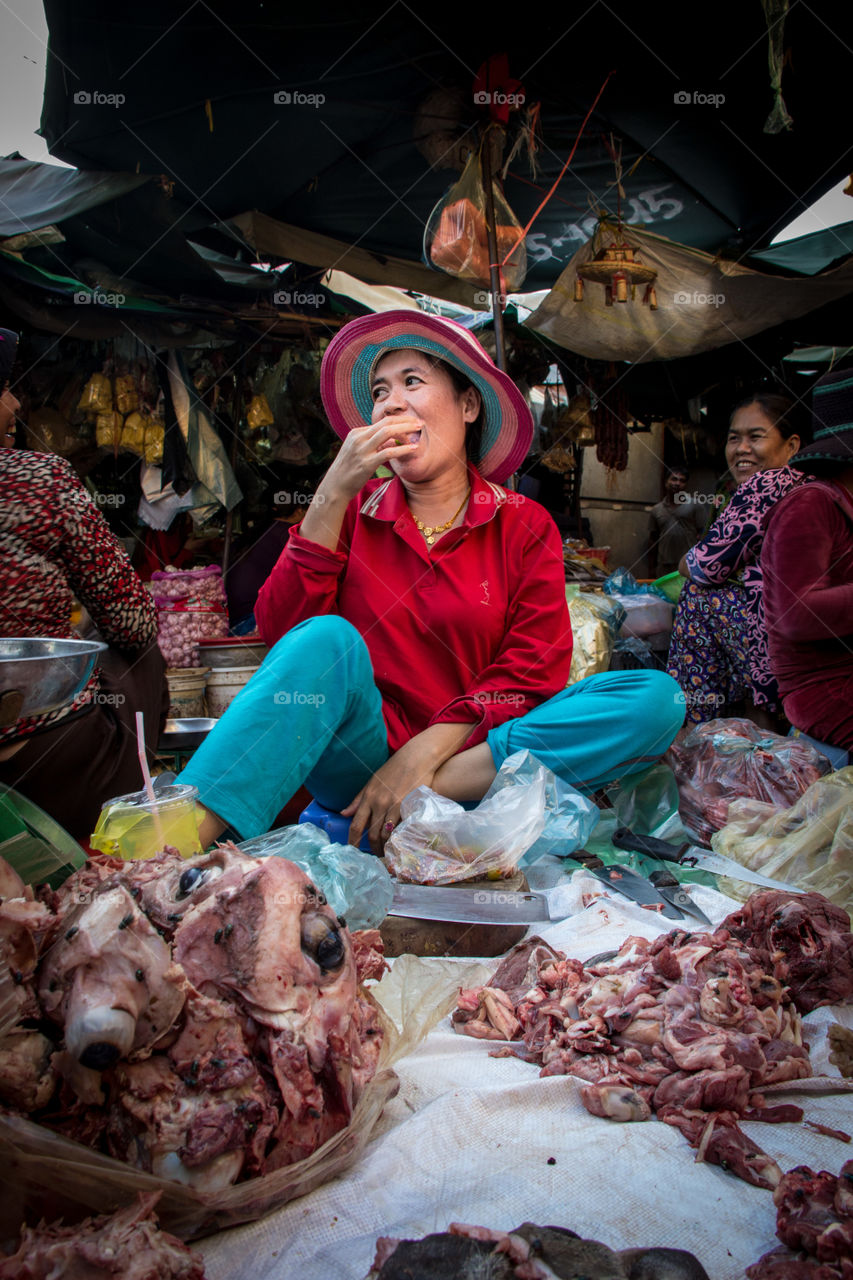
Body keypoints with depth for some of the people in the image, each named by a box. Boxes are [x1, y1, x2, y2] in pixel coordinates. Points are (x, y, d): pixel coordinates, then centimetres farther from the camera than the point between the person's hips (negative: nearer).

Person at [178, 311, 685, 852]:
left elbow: (533, 668, -5)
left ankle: (435, 794, -27)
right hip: (361, 758, 0)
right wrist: (333, 494, -10)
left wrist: (424, 755, -18)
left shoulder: (524, 525, 6)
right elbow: (279, 629, -4)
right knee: (328, 639, -30)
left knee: (656, 697, -20)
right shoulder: (353, 512, 9)